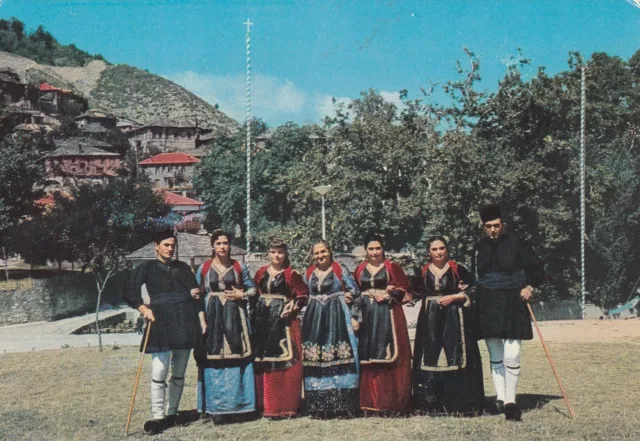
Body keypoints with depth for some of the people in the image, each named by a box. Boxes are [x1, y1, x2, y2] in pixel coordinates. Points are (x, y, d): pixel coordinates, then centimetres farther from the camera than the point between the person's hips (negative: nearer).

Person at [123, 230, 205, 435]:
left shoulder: (183, 267, 15)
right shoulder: (147, 268, 6)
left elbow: (196, 293, 14)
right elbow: (129, 291, -1)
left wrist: (202, 320, 6)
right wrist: (144, 309, -14)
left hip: (185, 321, 3)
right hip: (161, 321, -3)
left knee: (179, 372, 6)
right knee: (159, 370, -12)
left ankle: (172, 414, 14)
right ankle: (158, 417, -7)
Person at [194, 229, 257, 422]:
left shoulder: (240, 267, 8)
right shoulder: (204, 268, 7)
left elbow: (253, 289, 13)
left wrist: (242, 295, -4)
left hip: (234, 316, 0)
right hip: (212, 315, 0)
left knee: (236, 359, -2)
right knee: (213, 359, -3)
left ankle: (235, 402, 6)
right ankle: (215, 407, 1)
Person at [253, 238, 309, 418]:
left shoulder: (291, 274, -1)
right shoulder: (261, 273, 12)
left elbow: (303, 295, -1)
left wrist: (294, 307, -15)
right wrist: (256, 311, 7)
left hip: (283, 320, -4)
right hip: (263, 320, 5)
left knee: (285, 362, -5)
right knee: (263, 362, 5)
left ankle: (285, 405, 1)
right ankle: (266, 405, 12)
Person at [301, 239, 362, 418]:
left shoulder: (340, 270, 2)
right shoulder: (309, 273, 13)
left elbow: (355, 293, 1)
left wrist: (355, 316, -5)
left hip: (338, 317, -4)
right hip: (315, 319, 4)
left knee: (340, 357, -9)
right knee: (315, 361, 0)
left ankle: (343, 403, -4)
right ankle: (319, 406, 6)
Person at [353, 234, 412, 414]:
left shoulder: (392, 267, 5)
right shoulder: (359, 270, 14)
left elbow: (405, 291, 2)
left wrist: (388, 294, -11)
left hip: (388, 316, -3)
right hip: (366, 316, 3)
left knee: (388, 355, -6)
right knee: (367, 358, 0)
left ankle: (389, 400, -1)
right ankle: (369, 400, 6)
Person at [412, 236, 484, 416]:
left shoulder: (457, 269, 1)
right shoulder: (423, 271, 9)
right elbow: (416, 292, 20)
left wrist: (453, 297, -9)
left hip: (453, 318, -3)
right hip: (430, 320, 3)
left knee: (455, 357, -5)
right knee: (430, 358, 2)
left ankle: (461, 404, 0)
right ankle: (432, 403, 9)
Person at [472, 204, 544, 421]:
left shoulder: (517, 245, -3)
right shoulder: (478, 249, 8)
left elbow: (537, 269, 2)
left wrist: (530, 286, -12)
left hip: (512, 304, -4)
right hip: (487, 306, 4)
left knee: (511, 355, -9)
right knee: (495, 356, 8)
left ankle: (510, 400, 0)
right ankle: (500, 398, 15)